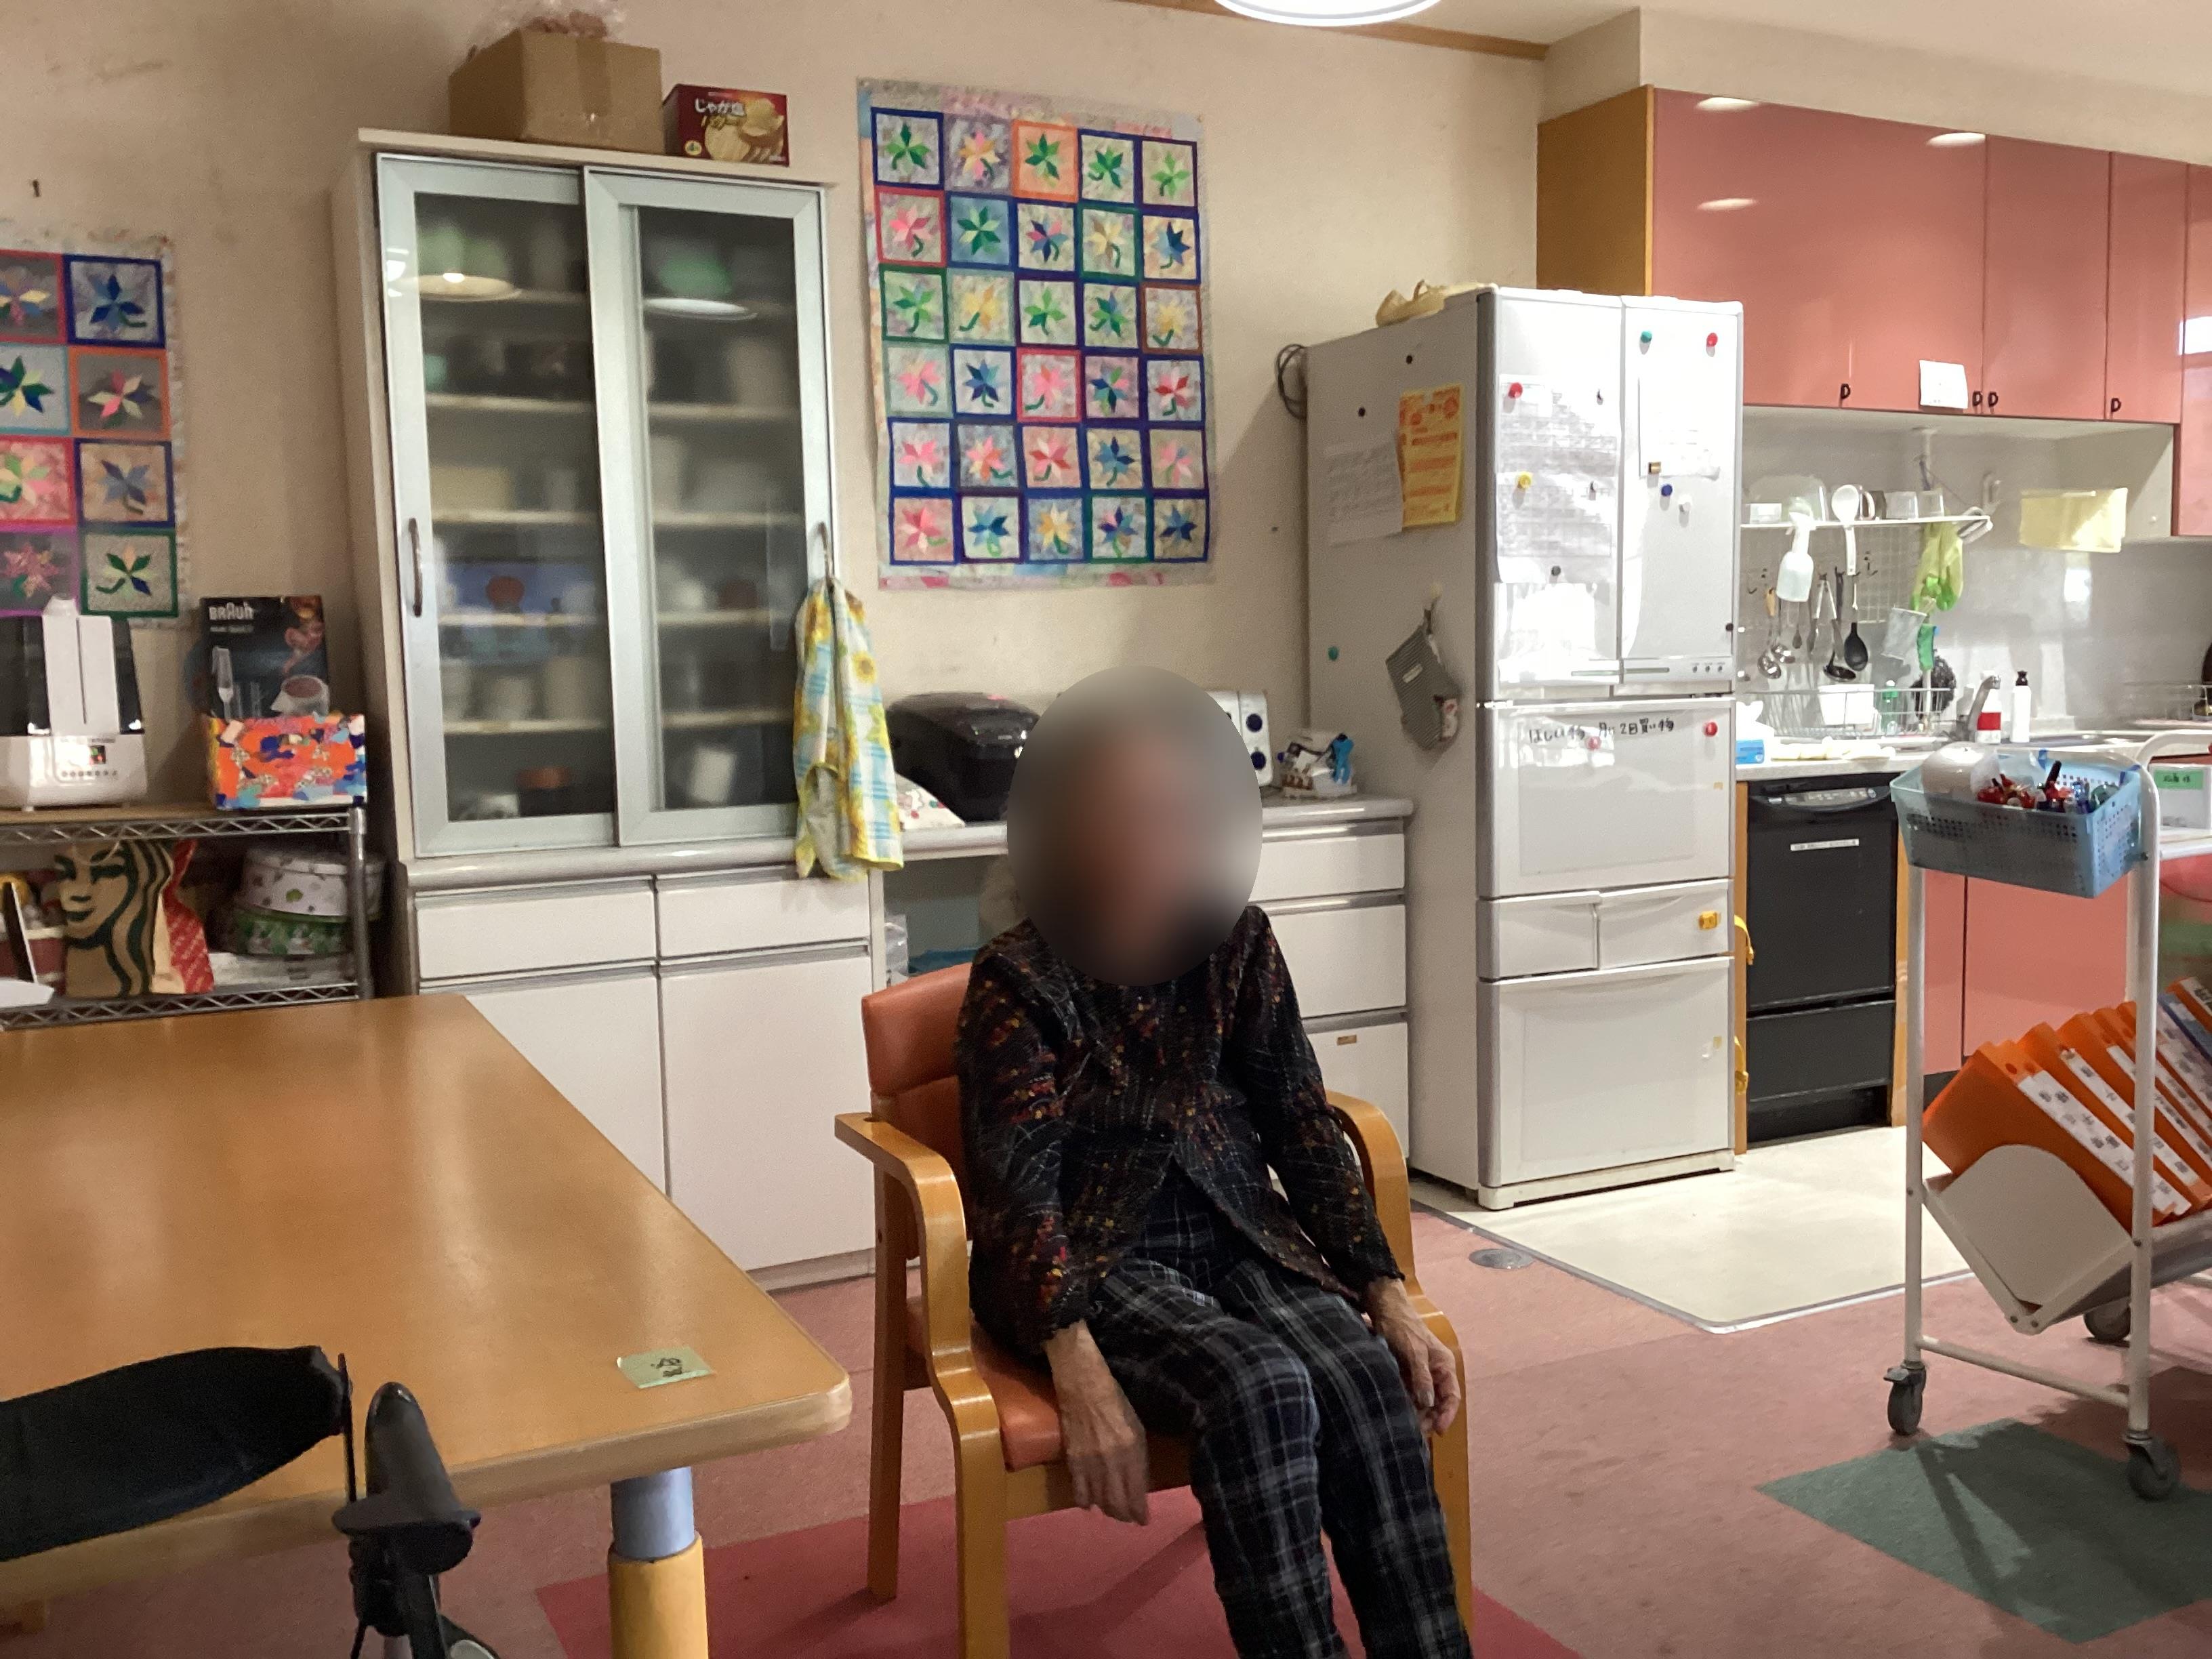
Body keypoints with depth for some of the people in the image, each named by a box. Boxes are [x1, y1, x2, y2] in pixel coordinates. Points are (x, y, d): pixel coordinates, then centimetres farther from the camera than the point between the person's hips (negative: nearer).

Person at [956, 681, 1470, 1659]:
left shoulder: (1239, 946, 3)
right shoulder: (1017, 981, -9)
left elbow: (1303, 1129, 4)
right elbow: (1018, 1186, -15)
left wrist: (1390, 1301, -6)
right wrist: (1082, 1377, -29)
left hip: (1239, 1238, 4)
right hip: (1092, 1259, -4)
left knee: (1365, 1376, -25)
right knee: (1260, 1387, -31)